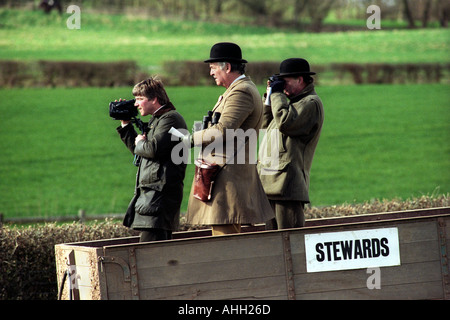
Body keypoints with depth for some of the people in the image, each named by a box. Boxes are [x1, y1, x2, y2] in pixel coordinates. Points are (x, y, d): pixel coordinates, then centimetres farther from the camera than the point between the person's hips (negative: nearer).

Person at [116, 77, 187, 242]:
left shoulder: (171, 118, -9)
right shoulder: (156, 119, 22)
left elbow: (154, 149, -22)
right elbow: (138, 150, 31)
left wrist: (140, 143, -2)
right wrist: (125, 125, 25)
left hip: (160, 192, -10)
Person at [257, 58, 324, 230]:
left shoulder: (311, 103, -7)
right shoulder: (292, 100, 23)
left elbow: (285, 123, -21)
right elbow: (266, 123, 26)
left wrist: (278, 94, -8)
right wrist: (271, 95, 16)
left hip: (287, 183, -10)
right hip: (271, 183, 10)